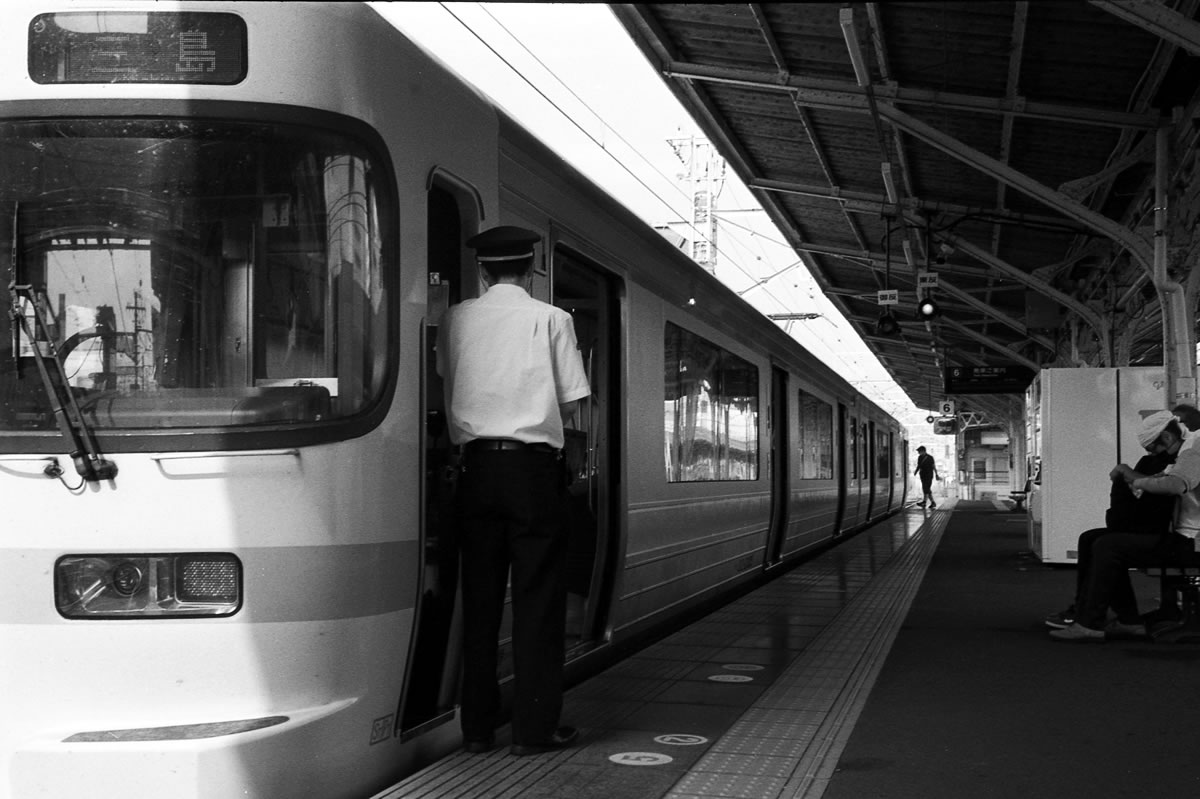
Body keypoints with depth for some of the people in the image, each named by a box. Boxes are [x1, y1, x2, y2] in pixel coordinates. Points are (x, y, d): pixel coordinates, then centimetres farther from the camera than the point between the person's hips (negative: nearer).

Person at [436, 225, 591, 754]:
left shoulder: (456, 319, 6)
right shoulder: (550, 319, -2)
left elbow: (448, 385, 8)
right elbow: (569, 405, -1)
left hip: (477, 465, 3)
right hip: (533, 464, -3)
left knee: (479, 597, 8)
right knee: (537, 597, 2)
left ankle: (477, 727, 11)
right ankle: (534, 728, 2)